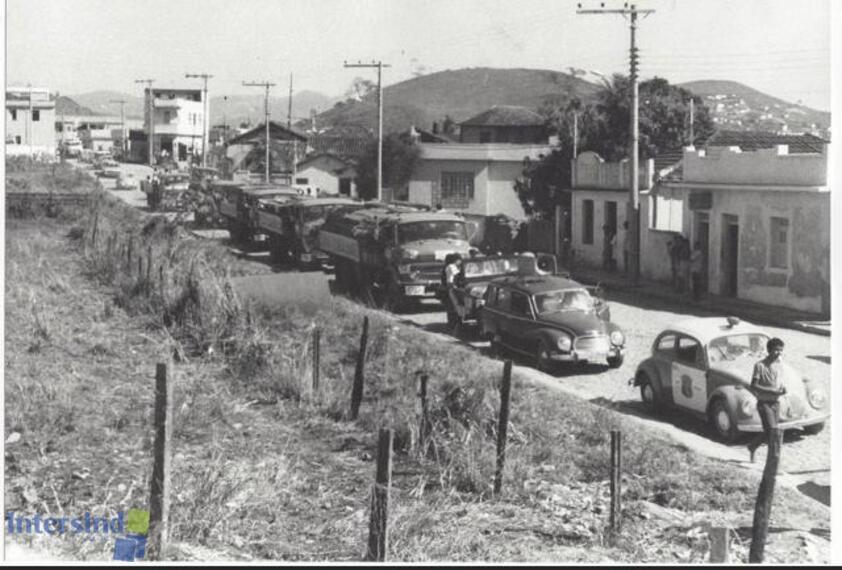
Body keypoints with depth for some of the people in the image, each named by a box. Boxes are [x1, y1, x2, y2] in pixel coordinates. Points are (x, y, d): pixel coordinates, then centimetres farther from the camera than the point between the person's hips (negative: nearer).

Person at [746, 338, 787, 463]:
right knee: (773, 433, -14)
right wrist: (772, 391, -22)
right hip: (764, 403, -6)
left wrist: (783, 389, -7)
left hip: (775, 403, 6)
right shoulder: (760, 366, -12)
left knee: (768, 433, 11)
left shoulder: (780, 364, 5)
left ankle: (752, 446, 35)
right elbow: (753, 386, -14)